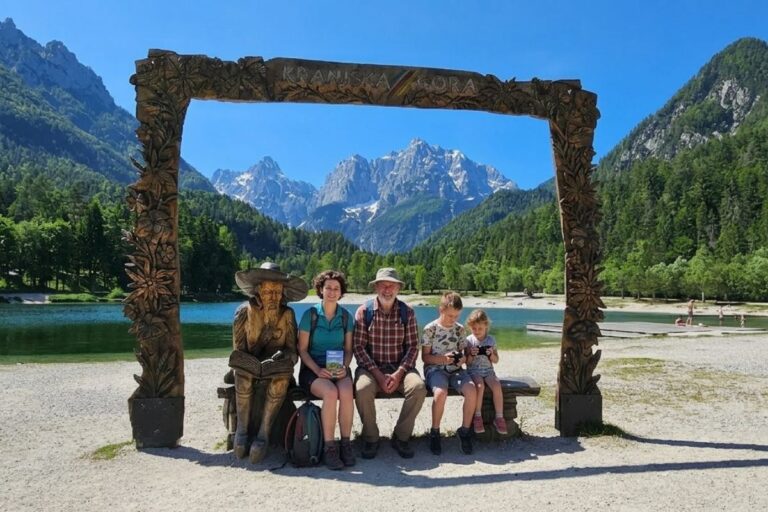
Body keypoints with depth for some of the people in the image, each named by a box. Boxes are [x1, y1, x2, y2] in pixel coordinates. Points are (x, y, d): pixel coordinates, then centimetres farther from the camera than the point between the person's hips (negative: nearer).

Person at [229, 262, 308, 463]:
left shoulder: (287, 314, -3)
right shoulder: (244, 311, -6)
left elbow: (293, 349, -1)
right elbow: (238, 350, -5)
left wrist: (282, 355, -23)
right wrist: (258, 365, -21)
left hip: (277, 369, 0)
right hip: (249, 365, 0)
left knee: (282, 378, -33)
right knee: (242, 374, -34)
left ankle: (263, 435, -28)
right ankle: (242, 429, -20)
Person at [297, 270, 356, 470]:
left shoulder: (345, 317, 7)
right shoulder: (310, 315, -2)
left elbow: (348, 349, 10)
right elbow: (302, 350, -2)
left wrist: (344, 367, -10)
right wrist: (318, 370, -16)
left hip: (338, 369, 2)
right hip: (313, 368, -2)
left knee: (346, 393, -31)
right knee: (331, 393, -33)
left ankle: (345, 443, -17)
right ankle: (329, 448, -21)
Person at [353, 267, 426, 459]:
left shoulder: (407, 312, 3)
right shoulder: (364, 312, -2)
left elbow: (413, 346, 0)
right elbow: (358, 347, -5)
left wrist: (399, 373, -14)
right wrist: (378, 374, -16)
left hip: (400, 368, 2)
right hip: (371, 367, -1)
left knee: (418, 387, -28)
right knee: (363, 388, -33)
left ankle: (401, 437, -6)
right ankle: (371, 438, -8)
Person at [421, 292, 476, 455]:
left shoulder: (460, 329, 7)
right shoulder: (430, 329, -5)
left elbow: (462, 351, 14)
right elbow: (425, 356, -2)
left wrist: (462, 358, -10)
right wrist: (443, 358, -19)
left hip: (455, 369, 4)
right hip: (435, 368, -4)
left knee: (472, 391, -27)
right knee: (441, 393, -36)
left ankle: (464, 431, -5)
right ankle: (435, 432, -11)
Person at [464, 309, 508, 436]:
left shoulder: (491, 340, 5)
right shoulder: (469, 340, -1)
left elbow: (496, 360, 8)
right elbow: (467, 362, 0)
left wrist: (491, 354, -12)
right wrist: (471, 355, -19)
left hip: (488, 370, 2)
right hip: (474, 371, -2)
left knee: (497, 386, -27)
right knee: (480, 386, -33)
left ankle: (499, 417, -14)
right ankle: (477, 417, -18)